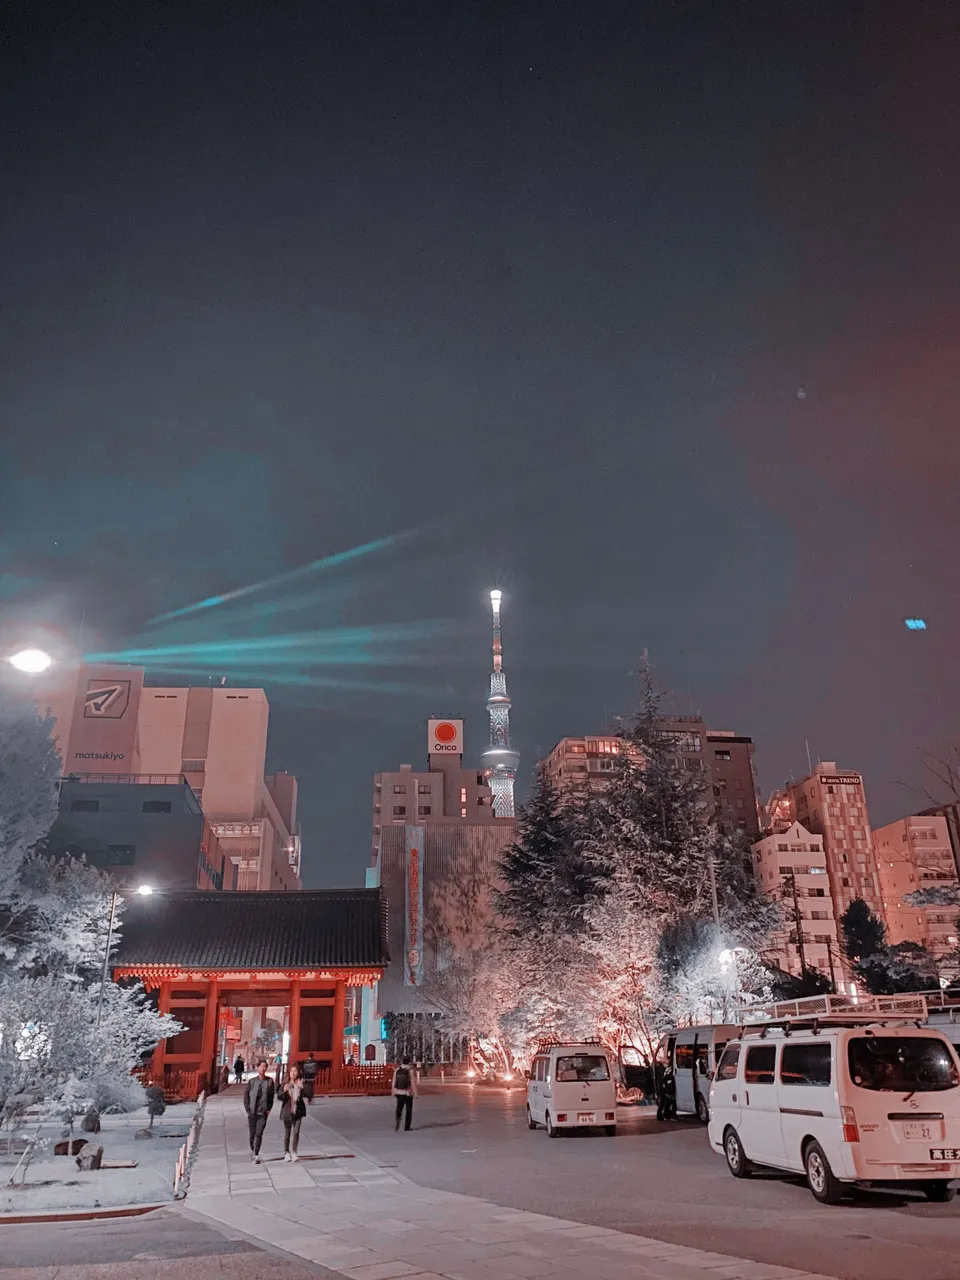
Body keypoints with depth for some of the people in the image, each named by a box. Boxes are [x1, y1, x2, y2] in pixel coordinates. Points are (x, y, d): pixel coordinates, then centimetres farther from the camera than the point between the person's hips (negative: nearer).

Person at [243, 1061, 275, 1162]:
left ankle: (256, 1155, -3)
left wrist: (269, 1109, -2)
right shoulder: (252, 1081, -2)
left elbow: (272, 1096, 4)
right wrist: (248, 1108, -4)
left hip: (263, 1112, -1)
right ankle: (252, 1150, 34)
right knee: (252, 1133, 10)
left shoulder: (269, 1081, -2)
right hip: (252, 1112, 1)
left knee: (259, 1134, -8)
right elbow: (246, 1095, 2)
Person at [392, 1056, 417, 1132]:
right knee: (408, 1110, 9)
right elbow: (413, 1083, -12)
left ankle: (397, 1118, -14)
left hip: (399, 1092, 3)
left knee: (399, 1108, 15)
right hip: (408, 1093, -3)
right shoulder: (410, 1070, -11)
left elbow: (394, 1082, 3)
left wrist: (394, 1092, 13)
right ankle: (406, 1128, 10)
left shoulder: (397, 1070, 0)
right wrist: (415, 1093, -6)